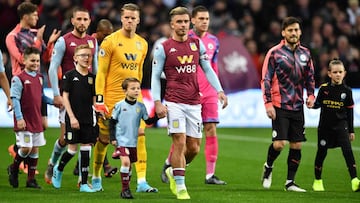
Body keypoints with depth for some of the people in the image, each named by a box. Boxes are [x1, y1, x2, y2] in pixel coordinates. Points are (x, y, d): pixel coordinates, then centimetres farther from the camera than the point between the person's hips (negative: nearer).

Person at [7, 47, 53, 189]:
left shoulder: (39, 78, 11)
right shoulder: (19, 79, -10)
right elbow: (15, 99, -13)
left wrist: (53, 101, 5)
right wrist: (19, 118, -19)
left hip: (36, 120, 7)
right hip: (24, 121, -7)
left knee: (35, 149, 8)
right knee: (26, 148, -11)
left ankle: (31, 179, 16)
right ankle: (13, 169, 16)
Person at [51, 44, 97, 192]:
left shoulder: (92, 78, 10)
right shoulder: (69, 76, -3)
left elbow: (94, 99, 14)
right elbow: (65, 97, -6)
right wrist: (72, 117, -13)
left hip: (88, 119, 4)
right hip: (73, 119, -4)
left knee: (86, 148, 1)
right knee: (73, 148, -2)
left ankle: (84, 184, 4)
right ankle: (58, 169, 27)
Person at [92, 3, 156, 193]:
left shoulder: (142, 44, 9)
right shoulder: (110, 41, -7)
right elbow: (101, 72, -7)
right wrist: (99, 99, -12)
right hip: (112, 98, -4)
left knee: (140, 135, -8)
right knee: (104, 138, 4)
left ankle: (141, 182, -9)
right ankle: (96, 177, 23)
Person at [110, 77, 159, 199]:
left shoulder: (141, 106, 4)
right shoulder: (120, 105, -4)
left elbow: (148, 121, 10)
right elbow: (112, 122, 1)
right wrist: (112, 138, -5)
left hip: (133, 142, 4)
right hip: (121, 140, -4)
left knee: (129, 165, 11)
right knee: (125, 161, -20)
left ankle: (126, 189, 25)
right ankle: (125, 189, -12)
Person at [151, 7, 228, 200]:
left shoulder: (197, 44, 10)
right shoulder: (163, 48, -1)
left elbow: (208, 70, 14)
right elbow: (155, 77, 2)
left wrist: (220, 91, 1)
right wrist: (157, 103, -8)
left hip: (194, 102, 4)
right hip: (174, 102, -4)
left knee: (194, 147, 4)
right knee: (180, 142, -13)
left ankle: (173, 172, 31)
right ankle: (180, 187, -4)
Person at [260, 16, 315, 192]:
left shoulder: (305, 53, 10)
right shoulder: (274, 53, -5)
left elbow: (310, 77, 21)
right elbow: (266, 79, -5)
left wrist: (311, 95, 5)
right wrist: (268, 103, -11)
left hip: (297, 107, 5)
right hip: (279, 106, -5)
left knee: (296, 146, 3)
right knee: (279, 143, -12)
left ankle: (290, 182, 13)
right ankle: (268, 167, 17)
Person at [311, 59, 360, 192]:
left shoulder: (346, 91, 0)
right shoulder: (324, 89, -1)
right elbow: (318, 104, 10)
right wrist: (311, 104, -13)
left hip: (341, 125, -1)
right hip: (325, 126, 1)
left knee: (347, 150, -16)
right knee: (322, 152, 8)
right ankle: (317, 181, 25)